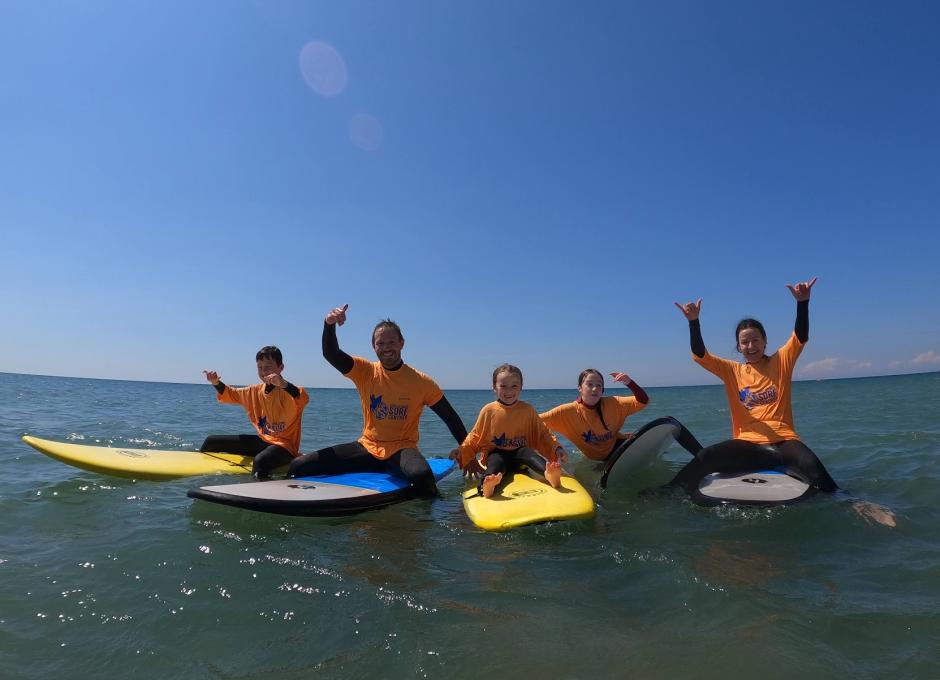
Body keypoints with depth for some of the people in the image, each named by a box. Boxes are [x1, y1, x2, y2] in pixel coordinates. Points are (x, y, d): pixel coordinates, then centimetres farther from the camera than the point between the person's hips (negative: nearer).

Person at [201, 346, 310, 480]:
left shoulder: (288, 389, -14)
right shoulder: (255, 391, 10)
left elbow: (304, 399, -37)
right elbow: (230, 394, 23)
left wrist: (284, 384, -52)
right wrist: (216, 383, 3)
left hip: (284, 445, -8)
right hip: (262, 440, 8)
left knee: (260, 461, -42)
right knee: (211, 441, 14)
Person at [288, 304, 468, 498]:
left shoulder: (421, 382, -4)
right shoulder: (365, 372, 1)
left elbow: (451, 418, 0)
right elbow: (331, 354, -12)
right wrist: (329, 325, -32)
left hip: (401, 449, -2)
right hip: (367, 448, 3)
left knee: (422, 475, -40)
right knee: (298, 467, -13)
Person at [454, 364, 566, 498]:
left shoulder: (528, 410, 5)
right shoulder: (488, 410, 2)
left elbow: (543, 433, 9)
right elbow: (476, 435, 8)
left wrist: (556, 448, -8)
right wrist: (462, 450, -8)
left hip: (519, 451, 2)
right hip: (496, 452, -2)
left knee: (528, 453, -30)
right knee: (496, 462, -34)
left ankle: (548, 472, -58)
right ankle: (487, 485, -66)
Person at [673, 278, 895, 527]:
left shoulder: (781, 362, 8)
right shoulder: (732, 371, 9)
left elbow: (801, 337, -8)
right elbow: (699, 356, -4)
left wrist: (802, 302, -24)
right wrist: (693, 322, -19)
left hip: (783, 442, 0)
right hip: (747, 445, 0)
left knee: (812, 466, -34)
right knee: (704, 458, -26)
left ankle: (852, 507, -17)